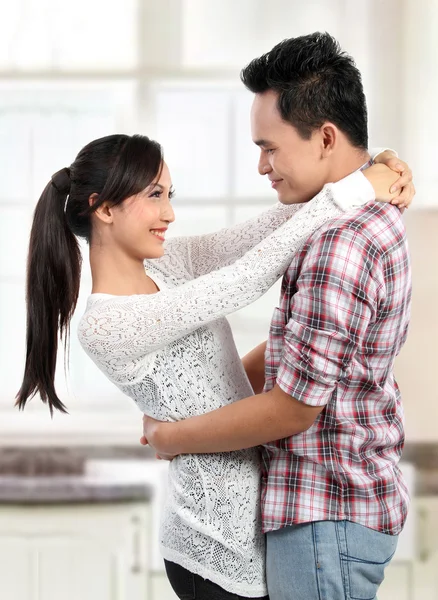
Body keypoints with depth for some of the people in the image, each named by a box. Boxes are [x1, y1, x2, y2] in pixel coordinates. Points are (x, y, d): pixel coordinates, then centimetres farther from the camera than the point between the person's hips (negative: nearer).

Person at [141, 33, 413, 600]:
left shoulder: (341, 244, -24)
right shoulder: (372, 219, 10)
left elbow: (291, 408, -22)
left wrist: (172, 437, -9)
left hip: (325, 515, -10)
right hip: (341, 501, 10)